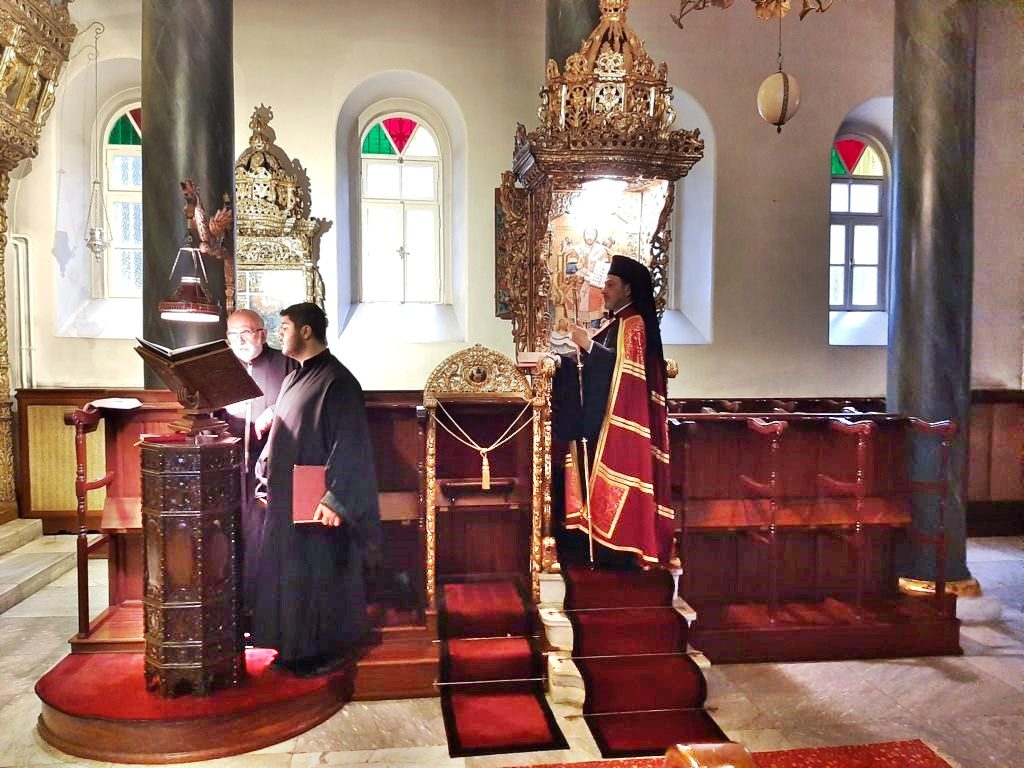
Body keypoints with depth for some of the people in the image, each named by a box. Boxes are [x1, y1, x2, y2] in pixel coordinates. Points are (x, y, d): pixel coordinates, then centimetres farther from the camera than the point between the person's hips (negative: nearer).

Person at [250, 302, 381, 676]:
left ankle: (327, 650, 18)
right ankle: (297, 646, 30)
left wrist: (335, 499, -26)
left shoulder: (336, 381, -17)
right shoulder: (294, 378, 12)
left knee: (320, 576, 3)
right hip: (287, 498, 9)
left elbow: (349, 446, -22)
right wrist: (266, 473, 17)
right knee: (288, 573, 16)